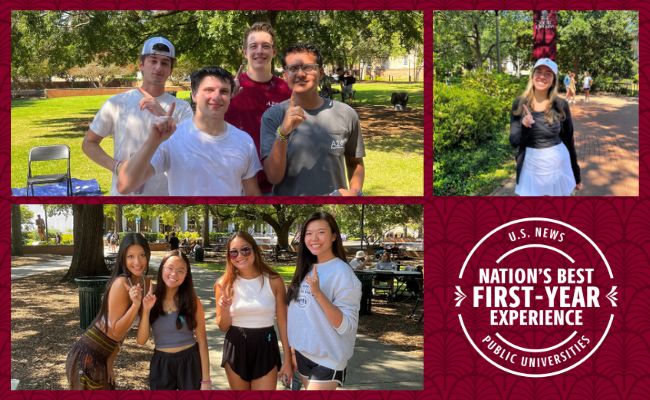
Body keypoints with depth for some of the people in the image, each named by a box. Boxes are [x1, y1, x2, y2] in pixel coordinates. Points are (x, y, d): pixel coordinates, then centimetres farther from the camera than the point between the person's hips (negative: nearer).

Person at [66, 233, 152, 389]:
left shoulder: (146, 283, 3)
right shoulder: (121, 283, -21)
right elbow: (116, 331, -20)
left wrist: (110, 362, 5)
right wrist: (135, 304, -32)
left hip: (102, 356, 8)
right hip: (87, 356, -8)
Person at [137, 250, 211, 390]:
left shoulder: (193, 302, -6)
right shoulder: (150, 300, -3)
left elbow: (202, 341, -5)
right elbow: (141, 340, -6)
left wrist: (206, 379, -8)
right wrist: (146, 310, -19)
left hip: (190, 362, -1)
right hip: (161, 364, 1)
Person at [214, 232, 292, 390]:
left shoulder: (274, 281, -7)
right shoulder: (224, 284, -4)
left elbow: (283, 322, -1)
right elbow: (223, 327, 2)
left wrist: (287, 360, -1)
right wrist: (225, 309, -20)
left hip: (265, 348, -2)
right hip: (235, 349, 2)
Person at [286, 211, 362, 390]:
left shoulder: (342, 273, -16)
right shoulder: (306, 269, 6)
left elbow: (346, 326, -22)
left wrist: (318, 293, -31)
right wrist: (293, 347, 13)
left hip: (328, 360, -7)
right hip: (302, 353, 7)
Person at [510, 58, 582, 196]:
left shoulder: (560, 105, -7)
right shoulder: (520, 103, -5)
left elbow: (568, 140, 2)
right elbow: (514, 142, -6)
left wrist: (576, 175, 6)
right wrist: (524, 127, -27)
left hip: (558, 165, 0)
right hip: (531, 167, 0)